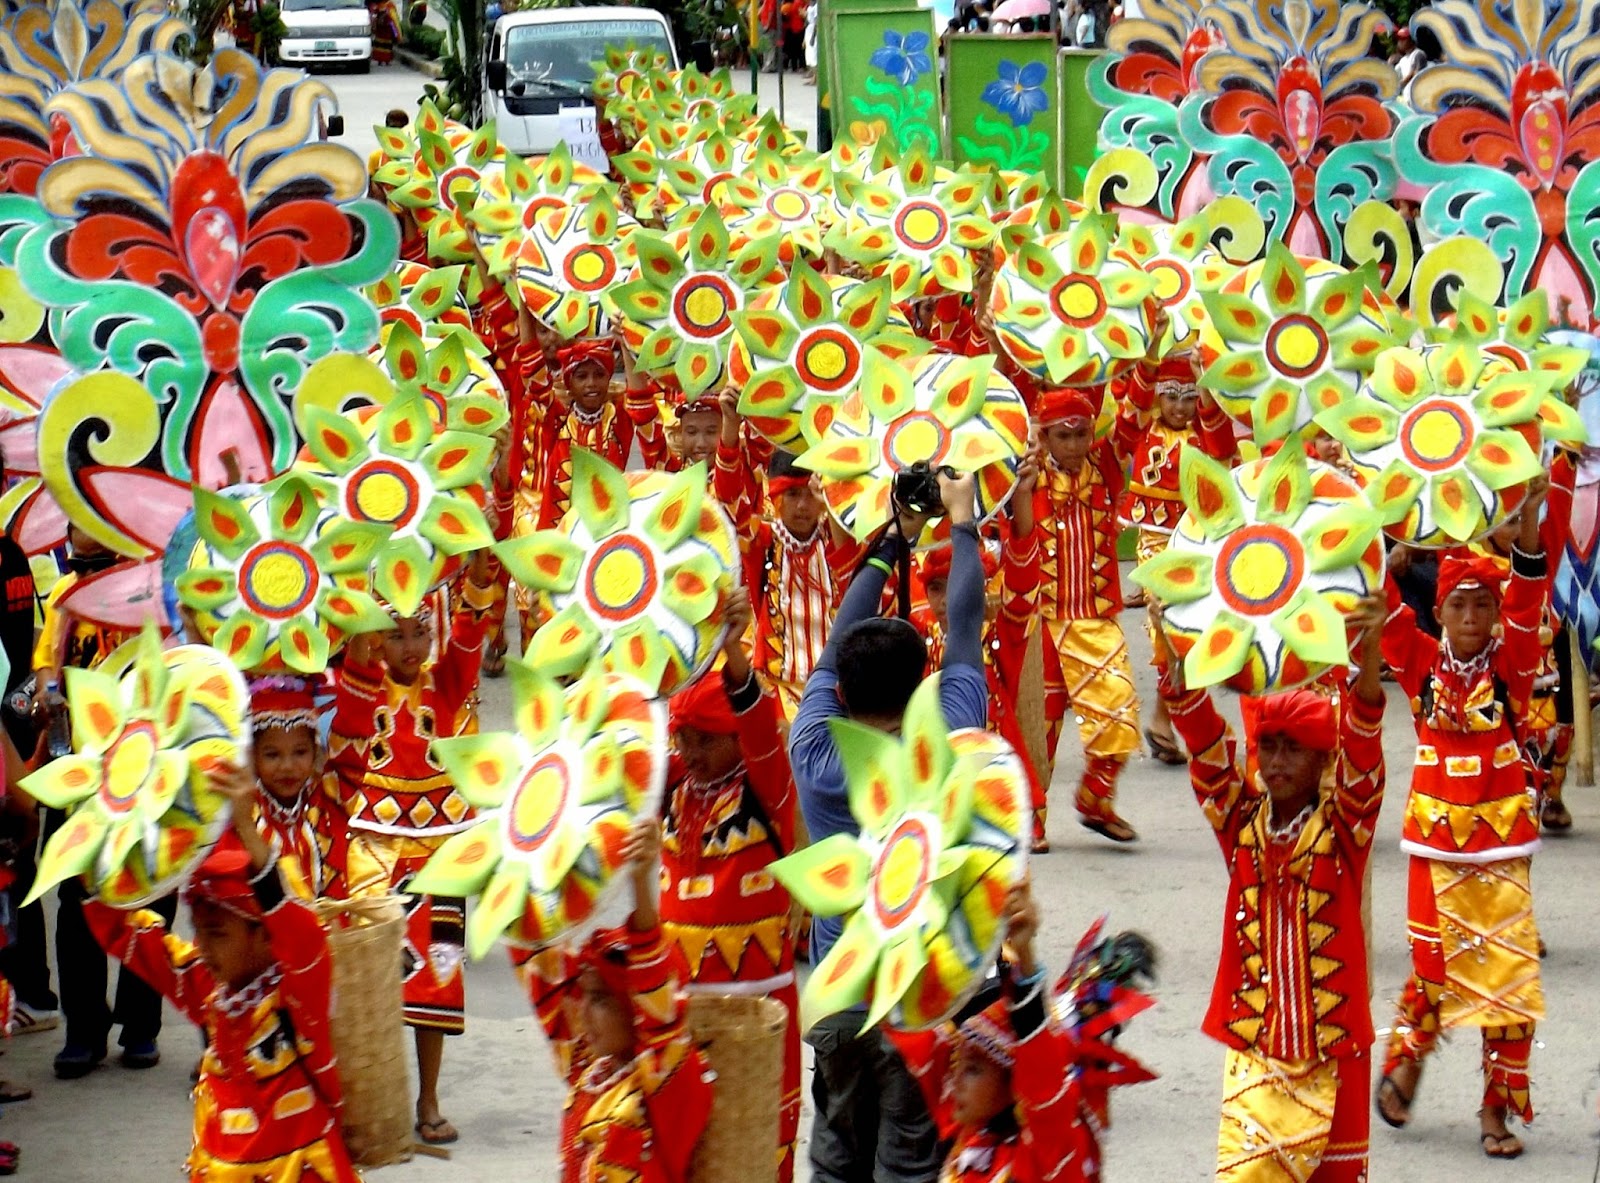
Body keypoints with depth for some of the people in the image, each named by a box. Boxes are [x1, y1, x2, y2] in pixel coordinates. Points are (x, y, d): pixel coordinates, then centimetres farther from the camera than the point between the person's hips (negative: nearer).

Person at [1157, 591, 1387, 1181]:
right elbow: (1203, 739, -7)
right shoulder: (1241, 820, 3)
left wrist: (1367, 656, -35)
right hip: (1252, 1044, 1)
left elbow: (1362, 742, -18)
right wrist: (1172, 655, -22)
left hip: (1333, 1044, -1)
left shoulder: (1344, 824, -3)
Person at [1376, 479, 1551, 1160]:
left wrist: (1526, 534, -29)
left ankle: (1498, 1108, 7)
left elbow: (1526, 606, -15)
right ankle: (1404, 1060, 31)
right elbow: (1384, 609, -9)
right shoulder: (1422, 664, 1)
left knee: (1507, 975, -1)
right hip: (1436, 840, 0)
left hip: (1501, 841, 0)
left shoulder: (1511, 665, -2)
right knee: (1434, 967, 6)